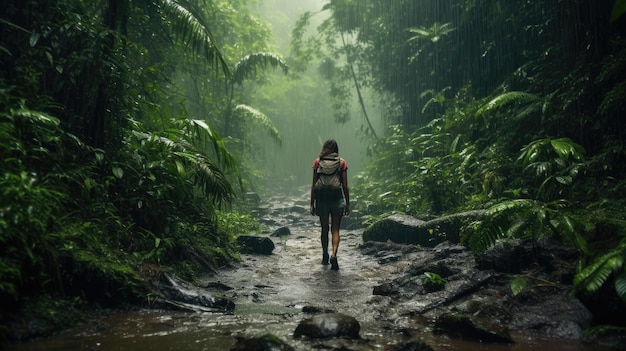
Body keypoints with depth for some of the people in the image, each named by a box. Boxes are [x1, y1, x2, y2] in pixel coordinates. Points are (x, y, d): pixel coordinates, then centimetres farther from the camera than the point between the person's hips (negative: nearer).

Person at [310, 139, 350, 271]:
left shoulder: (318, 162, 1)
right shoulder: (341, 162, 0)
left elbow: (314, 185, 1)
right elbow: (345, 185, 0)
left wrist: (312, 204, 7)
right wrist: (348, 203, 8)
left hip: (321, 198, 1)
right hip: (337, 198, -1)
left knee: (324, 229, 14)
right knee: (335, 229, 6)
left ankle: (325, 257, 26)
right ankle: (334, 255, -14)